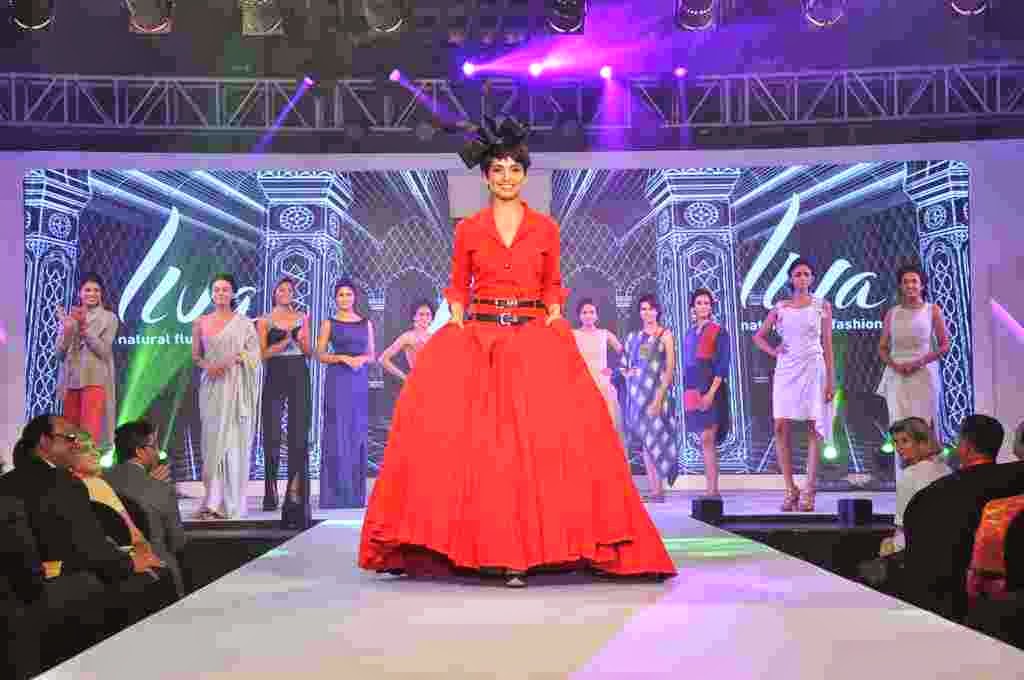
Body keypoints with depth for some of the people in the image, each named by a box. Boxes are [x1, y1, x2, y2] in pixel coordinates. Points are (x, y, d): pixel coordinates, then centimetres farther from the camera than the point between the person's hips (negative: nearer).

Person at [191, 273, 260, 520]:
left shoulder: (243, 322, 4)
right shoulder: (201, 322, 10)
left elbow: (254, 353, -1)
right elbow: (195, 355, 11)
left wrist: (233, 359, -17)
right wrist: (207, 366, -9)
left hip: (236, 386, -2)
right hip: (212, 386, 2)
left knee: (235, 441, -3)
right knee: (213, 439, -2)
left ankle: (232, 502, 0)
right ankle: (213, 502, 0)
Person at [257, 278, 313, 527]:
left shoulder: (302, 318, 12)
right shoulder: (265, 321, 5)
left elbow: (309, 352, 12)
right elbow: (263, 354, -4)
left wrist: (301, 340, -8)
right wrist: (285, 341, -14)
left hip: (299, 377, 2)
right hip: (275, 378, -2)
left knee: (299, 433, -3)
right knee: (272, 433, -1)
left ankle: (295, 492, 1)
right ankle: (271, 491, 10)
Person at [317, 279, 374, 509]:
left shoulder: (366, 323, 13)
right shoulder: (329, 323, 6)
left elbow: (372, 355, 14)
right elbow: (320, 355, 2)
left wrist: (361, 359, -8)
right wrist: (342, 357, -13)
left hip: (360, 382, 3)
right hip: (337, 381, -3)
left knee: (358, 433, 2)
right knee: (336, 433, -6)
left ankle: (356, 494, 7)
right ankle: (334, 494, -4)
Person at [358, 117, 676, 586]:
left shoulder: (545, 228, 10)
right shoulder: (468, 230, 9)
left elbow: (553, 287, 13)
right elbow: (457, 289, 12)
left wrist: (554, 325, -2)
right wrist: (459, 327, -4)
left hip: (534, 337, 0)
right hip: (478, 336, 0)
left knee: (538, 435, -14)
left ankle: (521, 550, -8)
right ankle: (502, 550, -4)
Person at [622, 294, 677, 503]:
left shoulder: (665, 335, -1)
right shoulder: (634, 336, 13)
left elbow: (670, 368, -7)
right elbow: (624, 364, 22)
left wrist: (659, 396, -16)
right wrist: (628, 373, 0)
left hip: (656, 391, -5)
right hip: (637, 393, 5)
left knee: (654, 437, -10)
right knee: (644, 440, 4)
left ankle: (659, 490, -4)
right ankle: (653, 489, 8)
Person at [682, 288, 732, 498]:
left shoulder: (719, 332, -1)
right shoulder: (689, 333, 16)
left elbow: (722, 365, -8)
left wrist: (711, 392, -17)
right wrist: (686, 393, 14)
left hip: (711, 389, -6)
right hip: (693, 391, 6)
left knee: (707, 439, -13)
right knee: (706, 441, 6)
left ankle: (713, 490, -14)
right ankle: (711, 489, 8)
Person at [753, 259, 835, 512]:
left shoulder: (822, 306, 6)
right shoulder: (780, 307, 10)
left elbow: (827, 344, 3)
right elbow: (758, 336, 19)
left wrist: (830, 380, -2)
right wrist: (773, 351, 0)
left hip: (813, 369, -2)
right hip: (786, 370, 2)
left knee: (814, 428, -4)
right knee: (781, 427, -6)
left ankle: (809, 492, 1)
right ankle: (790, 489, 3)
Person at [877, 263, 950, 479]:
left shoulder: (932, 310, 3)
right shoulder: (892, 313, 9)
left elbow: (944, 346, 1)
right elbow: (882, 347, 12)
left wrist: (919, 362, -12)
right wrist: (894, 364, -8)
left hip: (923, 374, -2)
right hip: (897, 376, 2)